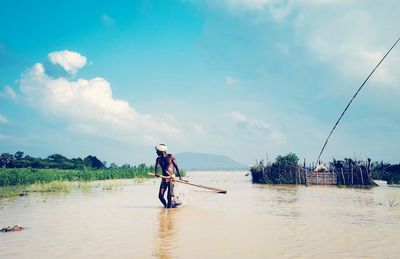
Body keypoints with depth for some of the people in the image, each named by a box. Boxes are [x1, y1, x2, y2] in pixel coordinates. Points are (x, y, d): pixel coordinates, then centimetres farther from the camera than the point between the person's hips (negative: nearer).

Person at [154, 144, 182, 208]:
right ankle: (166, 205, 23)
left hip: (171, 179, -4)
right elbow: (157, 166, -11)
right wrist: (156, 172, -32)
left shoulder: (171, 157, -3)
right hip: (164, 179, 4)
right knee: (160, 196, -1)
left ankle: (169, 206, 4)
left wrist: (179, 176, -2)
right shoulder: (159, 159, 6)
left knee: (169, 195, -11)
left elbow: (176, 166, 1)